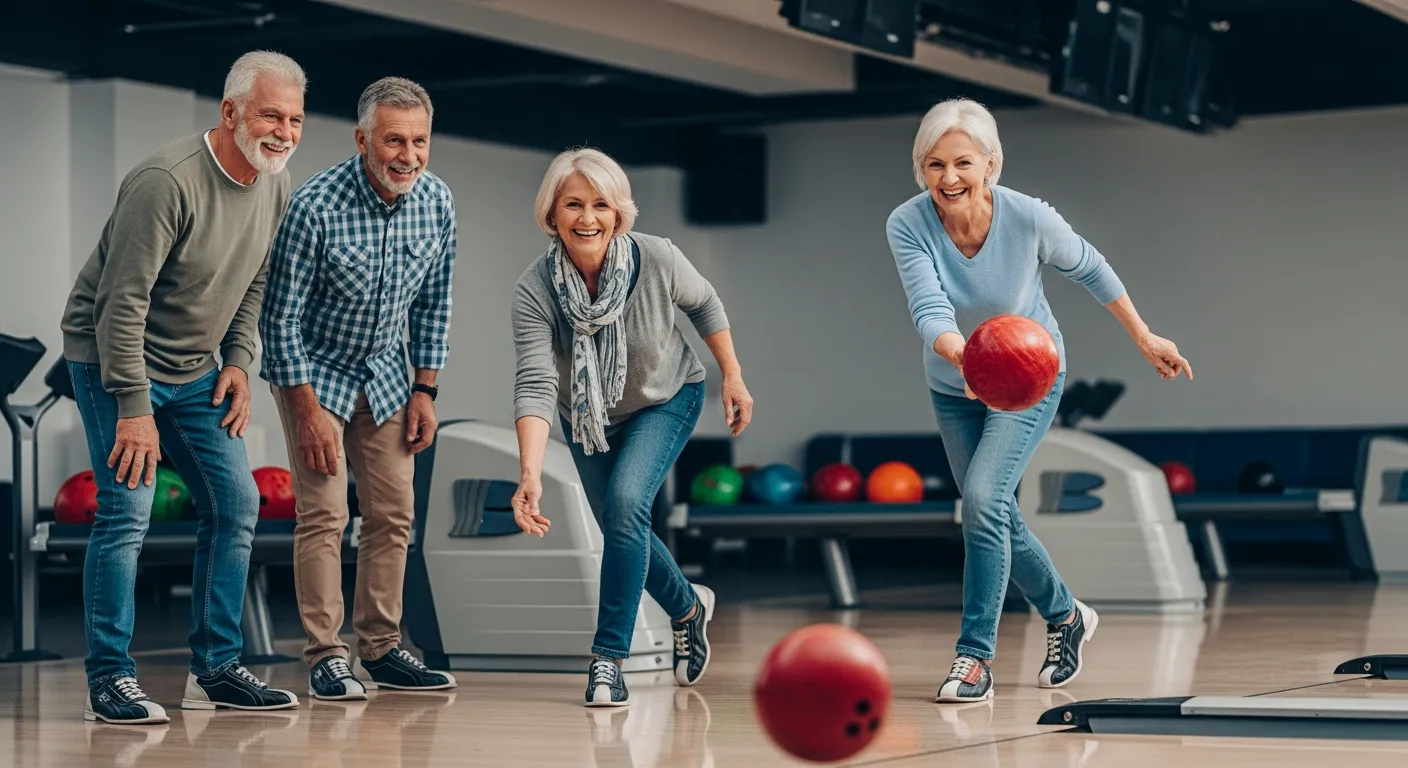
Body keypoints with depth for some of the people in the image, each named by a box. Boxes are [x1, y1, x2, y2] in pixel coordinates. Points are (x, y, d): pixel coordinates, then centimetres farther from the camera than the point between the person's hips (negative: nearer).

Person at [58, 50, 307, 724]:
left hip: (195, 370, 8)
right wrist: (134, 408, -26)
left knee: (236, 504, 4)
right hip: (113, 361, -8)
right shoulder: (167, 180, -25)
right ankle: (110, 681, -6)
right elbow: (123, 302, -25)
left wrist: (238, 361, 2)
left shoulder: (275, 187, 0)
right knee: (127, 509, -14)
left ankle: (215, 670, 13)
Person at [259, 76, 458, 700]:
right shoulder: (315, 205, -28)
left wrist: (425, 390, 2)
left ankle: (381, 649, 13)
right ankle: (325, 657, -4)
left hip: (384, 372, 5)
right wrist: (309, 410, -20)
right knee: (324, 513, -10)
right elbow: (281, 316, -21)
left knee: (394, 513, 4)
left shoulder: (437, 203, -12)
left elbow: (433, 302, 3)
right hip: (312, 369, -5)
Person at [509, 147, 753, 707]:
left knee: (626, 501, -25)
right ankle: (688, 607, 46)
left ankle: (609, 658, -17)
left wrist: (733, 378, -2)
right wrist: (530, 474, -51)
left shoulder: (656, 258, -29)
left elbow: (704, 305, -7)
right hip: (587, 415, 2)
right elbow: (535, 384, -39)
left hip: (668, 400, -2)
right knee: (621, 529, 14)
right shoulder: (534, 289, -31)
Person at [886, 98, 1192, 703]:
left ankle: (976, 655, -13)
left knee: (984, 499, -22)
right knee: (995, 516, 14)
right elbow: (929, 309, -38)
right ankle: (1065, 616, 39)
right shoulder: (906, 226, -25)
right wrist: (962, 355, -60)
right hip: (953, 386, 3)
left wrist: (1144, 338, 2)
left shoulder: (1029, 218, -26)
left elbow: (1088, 268, -6)